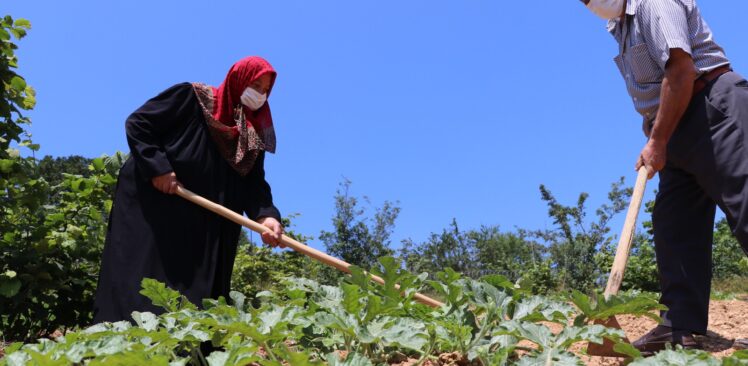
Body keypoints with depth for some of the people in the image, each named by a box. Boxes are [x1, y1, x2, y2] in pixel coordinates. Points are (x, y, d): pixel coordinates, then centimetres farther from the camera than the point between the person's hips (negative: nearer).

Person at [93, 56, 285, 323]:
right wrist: (157, 168, -17)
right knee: (140, 286, -8)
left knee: (195, 297, 2)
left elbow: (254, 183, 0)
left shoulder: (253, 136, 11)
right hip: (151, 209, -5)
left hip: (206, 229, 6)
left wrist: (266, 215, -20)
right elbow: (137, 124, -4)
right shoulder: (191, 97, -3)